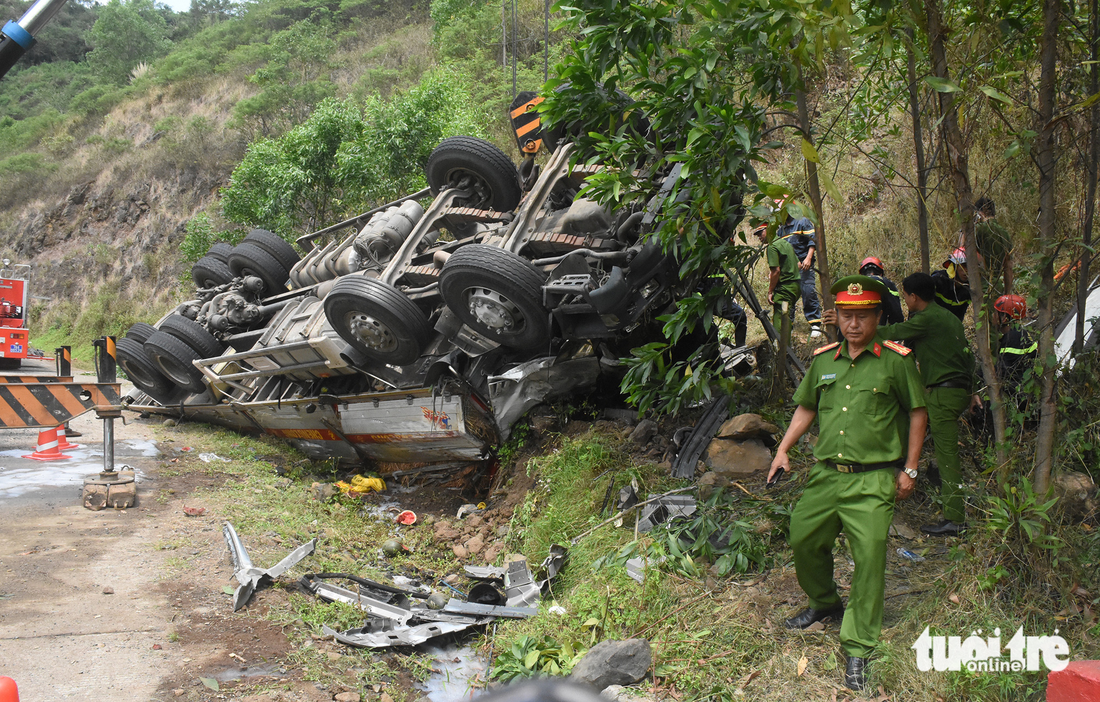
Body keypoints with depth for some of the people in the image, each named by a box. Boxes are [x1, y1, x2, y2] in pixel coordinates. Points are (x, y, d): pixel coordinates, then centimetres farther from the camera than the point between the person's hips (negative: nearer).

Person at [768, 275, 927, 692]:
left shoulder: (895, 360, -3)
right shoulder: (822, 360, 10)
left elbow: (917, 413, 3)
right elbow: (806, 407, 20)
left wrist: (910, 469, 0)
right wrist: (783, 451, 12)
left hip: (873, 480, -5)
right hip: (826, 474, 5)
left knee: (869, 560, -8)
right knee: (803, 540, 13)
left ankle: (857, 651, 4)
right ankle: (824, 602, 42)